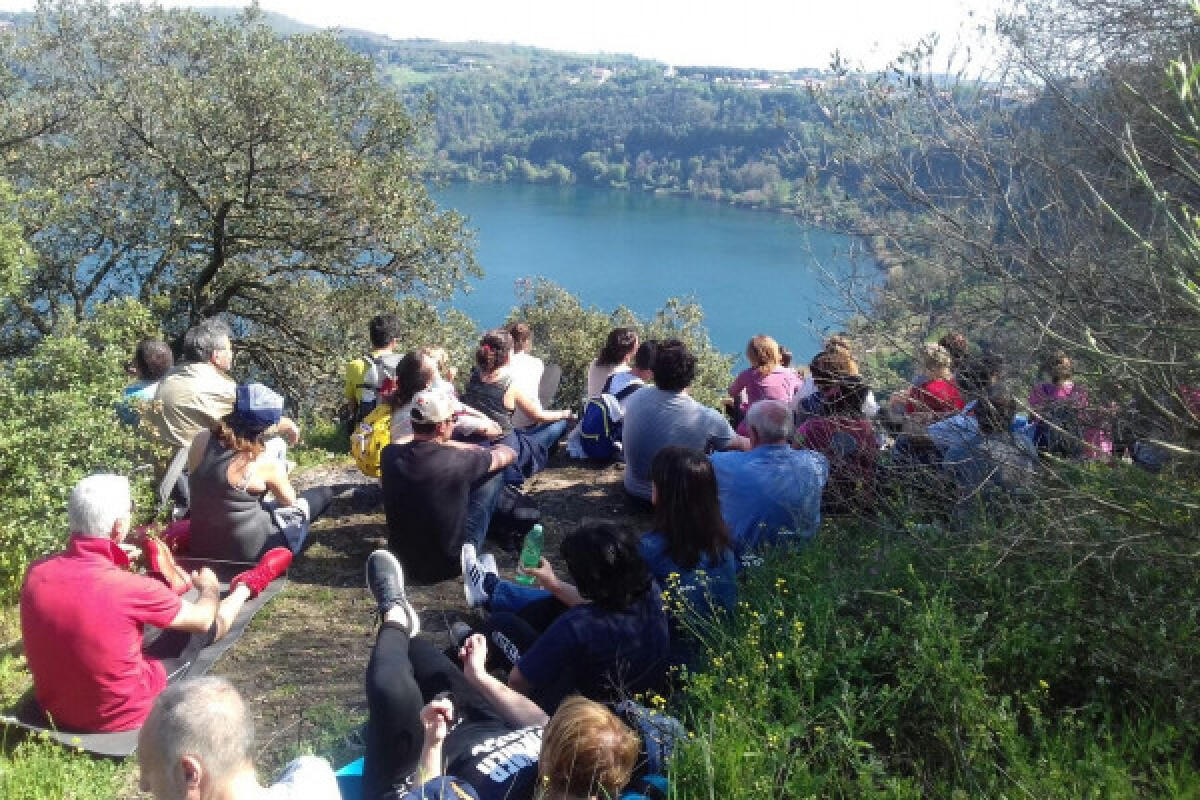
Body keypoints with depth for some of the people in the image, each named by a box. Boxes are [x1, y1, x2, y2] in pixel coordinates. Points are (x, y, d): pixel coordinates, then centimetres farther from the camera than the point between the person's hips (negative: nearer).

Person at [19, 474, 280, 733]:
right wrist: (209, 586, 11)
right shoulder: (130, 587, -30)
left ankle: (164, 581, 54)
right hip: (125, 717, -5)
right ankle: (245, 587, 43)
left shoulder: (36, 572, -16)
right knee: (207, 624, 16)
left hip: (56, 712, 5)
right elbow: (203, 619, -10)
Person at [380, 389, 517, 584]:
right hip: (448, 565, -5)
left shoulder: (389, 455, -13)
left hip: (402, 559, 5)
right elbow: (508, 454, -5)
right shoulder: (457, 461, -25)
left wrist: (475, 449, 17)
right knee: (494, 474, 4)